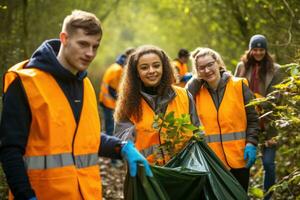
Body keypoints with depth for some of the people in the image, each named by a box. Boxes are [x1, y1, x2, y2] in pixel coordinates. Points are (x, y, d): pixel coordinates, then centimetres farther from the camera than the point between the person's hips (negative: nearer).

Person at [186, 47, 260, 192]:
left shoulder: (239, 86, -1)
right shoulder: (197, 91, 4)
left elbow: (252, 118, 0)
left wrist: (251, 144, -11)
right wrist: (196, 80, -7)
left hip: (238, 159, -1)